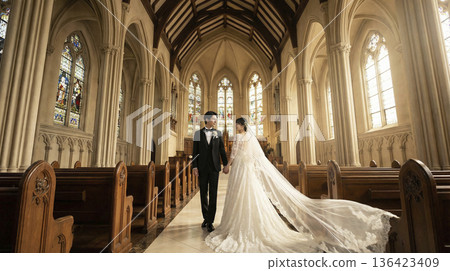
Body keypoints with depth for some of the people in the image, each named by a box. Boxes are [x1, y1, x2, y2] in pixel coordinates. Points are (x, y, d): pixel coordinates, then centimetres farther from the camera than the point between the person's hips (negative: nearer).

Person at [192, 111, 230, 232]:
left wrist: (226, 164, 4)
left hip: (214, 168, 0)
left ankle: (210, 221, 11)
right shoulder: (198, 134, 2)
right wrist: (194, 166, -6)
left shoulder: (218, 133, 5)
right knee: (203, 194, 12)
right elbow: (195, 152, 1)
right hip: (202, 168, 0)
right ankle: (206, 218, 30)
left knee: (213, 194, 0)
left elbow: (222, 150, 7)